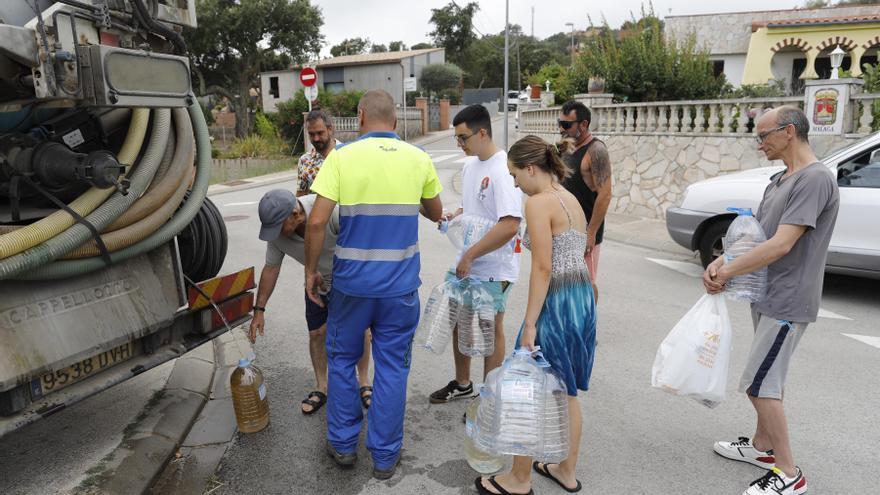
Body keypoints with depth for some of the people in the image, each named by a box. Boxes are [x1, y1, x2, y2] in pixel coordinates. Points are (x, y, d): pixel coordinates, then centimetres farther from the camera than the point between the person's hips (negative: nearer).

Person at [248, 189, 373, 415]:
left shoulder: (331, 210, -39)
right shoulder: (277, 231, -21)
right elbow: (271, 268, -7)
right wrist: (259, 310, -5)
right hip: (318, 283, 4)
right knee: (316, 334, 3)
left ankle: (364, 383, 23)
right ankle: (321, 388, 22)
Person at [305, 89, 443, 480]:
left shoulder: (342, 157, -7)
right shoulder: (419, 159, 0)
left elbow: (317, 221, -12)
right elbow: (435, 214, 14)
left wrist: (310, 270, 0)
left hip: (352, 282, -1)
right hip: (400, 285, 1)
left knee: (341, 359, 19)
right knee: (392, 367, 12)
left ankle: (343, 444, 31)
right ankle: (384, 457, 24)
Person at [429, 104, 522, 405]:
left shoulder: (503, 170, -21)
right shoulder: (470, 165, 7)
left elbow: (510, 225, -28)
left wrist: (470, 255, -24)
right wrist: (452, 218, -1)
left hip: (494, 269, -8)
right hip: (466, 264, 9)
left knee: (490, 330, 7)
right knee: (459, 322, 19)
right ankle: (462, 384, 40)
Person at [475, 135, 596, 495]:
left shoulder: (539, 202, -13)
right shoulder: (571, 199, 15)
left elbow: (543, 268, -19)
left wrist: (530, 324, -17)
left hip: (557, 303, -9)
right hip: (584, 297, 9)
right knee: (566, 393, 20)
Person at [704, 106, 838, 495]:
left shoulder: (814, 179, -18)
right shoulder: (779, 181, 13)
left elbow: (780, 244, -25)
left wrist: (727, 273, -17)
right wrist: (722, 261, -6)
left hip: (787, 303, -9)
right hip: (767, 297, 9)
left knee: (759, 383, -6)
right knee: (766, 378, 18)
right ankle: (763, 445, 34)